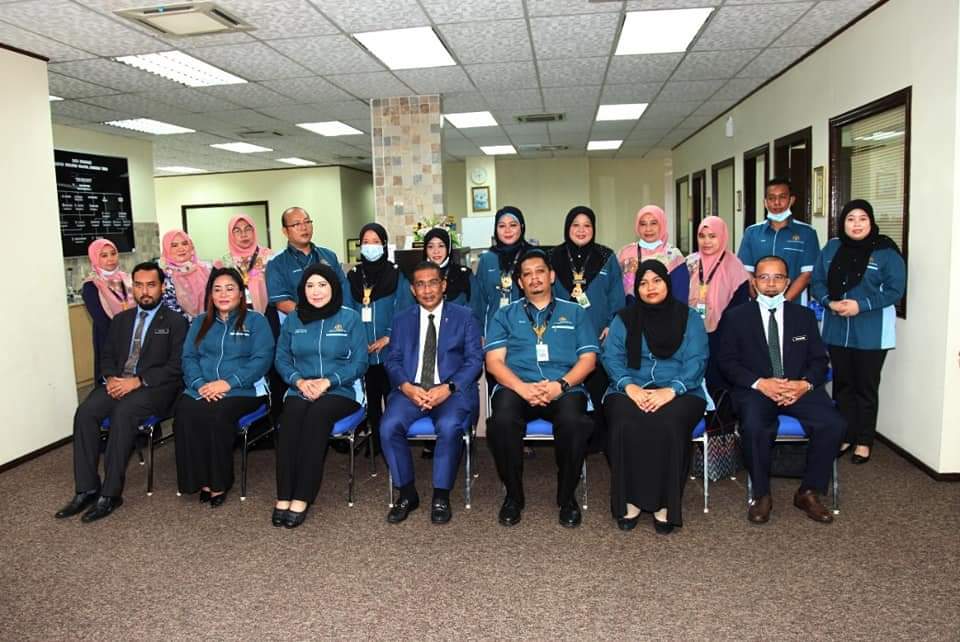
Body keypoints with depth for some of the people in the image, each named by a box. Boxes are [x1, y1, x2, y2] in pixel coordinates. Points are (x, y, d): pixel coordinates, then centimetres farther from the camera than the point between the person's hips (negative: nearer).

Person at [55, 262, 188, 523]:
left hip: (154, 386, -5)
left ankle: (110, 493, -25)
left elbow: (176, 366, -8)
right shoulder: (121, 319, 19)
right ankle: (86, 490, -15)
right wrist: (111, 378, -6)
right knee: (85, 412, -22)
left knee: (123, 413, -33)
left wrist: (138, 381, -18)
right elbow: (107, 356, 17)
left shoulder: (175, 322, 1)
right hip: (117, 383, 5)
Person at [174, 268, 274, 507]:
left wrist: (228, 383, -17)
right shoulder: (200, 322, 21)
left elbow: (261, 360, -5)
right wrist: (199, 384, -11)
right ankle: (199, 480, -18)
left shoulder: (255, 321, 7)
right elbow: (188, 357, 10)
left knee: (218, 414, -34)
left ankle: (219, 483, -19)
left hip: (242, 390, -3)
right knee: (184, 412, -29)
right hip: (202, 390, 4)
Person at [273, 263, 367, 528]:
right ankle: (283, 498, -29)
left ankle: (301, 499, -32)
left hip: (341, 390, -2)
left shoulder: (350, 318, 3)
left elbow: (359, 362, -3)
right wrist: (299, 380, -10)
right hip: (301, 389, 3)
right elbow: (282, 358, 10)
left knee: (317, 415, -34)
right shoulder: (292, 319, 13)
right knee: (290, 416, -31)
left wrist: (328, 381, -15)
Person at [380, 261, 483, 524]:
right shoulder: (402, 320, 16)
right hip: (411, 389, 2)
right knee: (389, 426, -25)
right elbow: (392, 360, 9)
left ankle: (441, 497, -12)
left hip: (452, 390, -2)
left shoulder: (464, 316, 8)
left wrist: (448, 388, -15)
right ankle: (407, 494, -5)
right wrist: (407, 387, -13)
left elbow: (474, 360, 1)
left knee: (449, 427, -33)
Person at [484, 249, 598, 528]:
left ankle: (567, 497, -8)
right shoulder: (505, 315, 19)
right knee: (502, 421, -33)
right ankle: (513, 496, -7)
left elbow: (588, 358, 10)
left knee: (573, 421, -34)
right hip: (516, 387, 1)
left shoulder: (575, 313, 20)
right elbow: (494, 361, 7)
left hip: (564, 389, 0)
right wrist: (522, 387, -12)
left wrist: (561, 384, -10)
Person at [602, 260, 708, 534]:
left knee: (669, 425, -33)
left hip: (679, 392, -1)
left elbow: (696, 360, -2)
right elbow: (611, 357, 2)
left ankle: (665, 504, -20)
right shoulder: (623, 319, 14)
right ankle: (630, 500, -19)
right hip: (631, 391, 1)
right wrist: (629, 387, -17)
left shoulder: (689, 317, 11)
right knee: (625, 425, -32)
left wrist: (670, 390, -19)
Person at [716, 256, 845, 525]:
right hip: (755, 390, -2)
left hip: (799, 388, 3)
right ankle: (761, 495, -9)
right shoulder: (736, 316, 7)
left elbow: (819, 360, 10)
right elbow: (726, 361, 0)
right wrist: (760, 383, -15)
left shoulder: (805, 315, 15)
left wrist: (805, 384, -12)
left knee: (834, 424, -24)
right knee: (754, 428, -33)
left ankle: (808, 493, -3)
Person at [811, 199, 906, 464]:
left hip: (871, 333, -4)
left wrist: (861, 305, -21)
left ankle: (863, 441, 18)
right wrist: (830, 302, -14)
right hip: (837, 330, 4)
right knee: (842, 384, 13)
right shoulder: (831, 248, 5)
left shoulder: (886, 251, -7)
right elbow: (817, 282, 4)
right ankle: (844, 436, 26)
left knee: (866, 387, 6)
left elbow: (895, 290, -10)